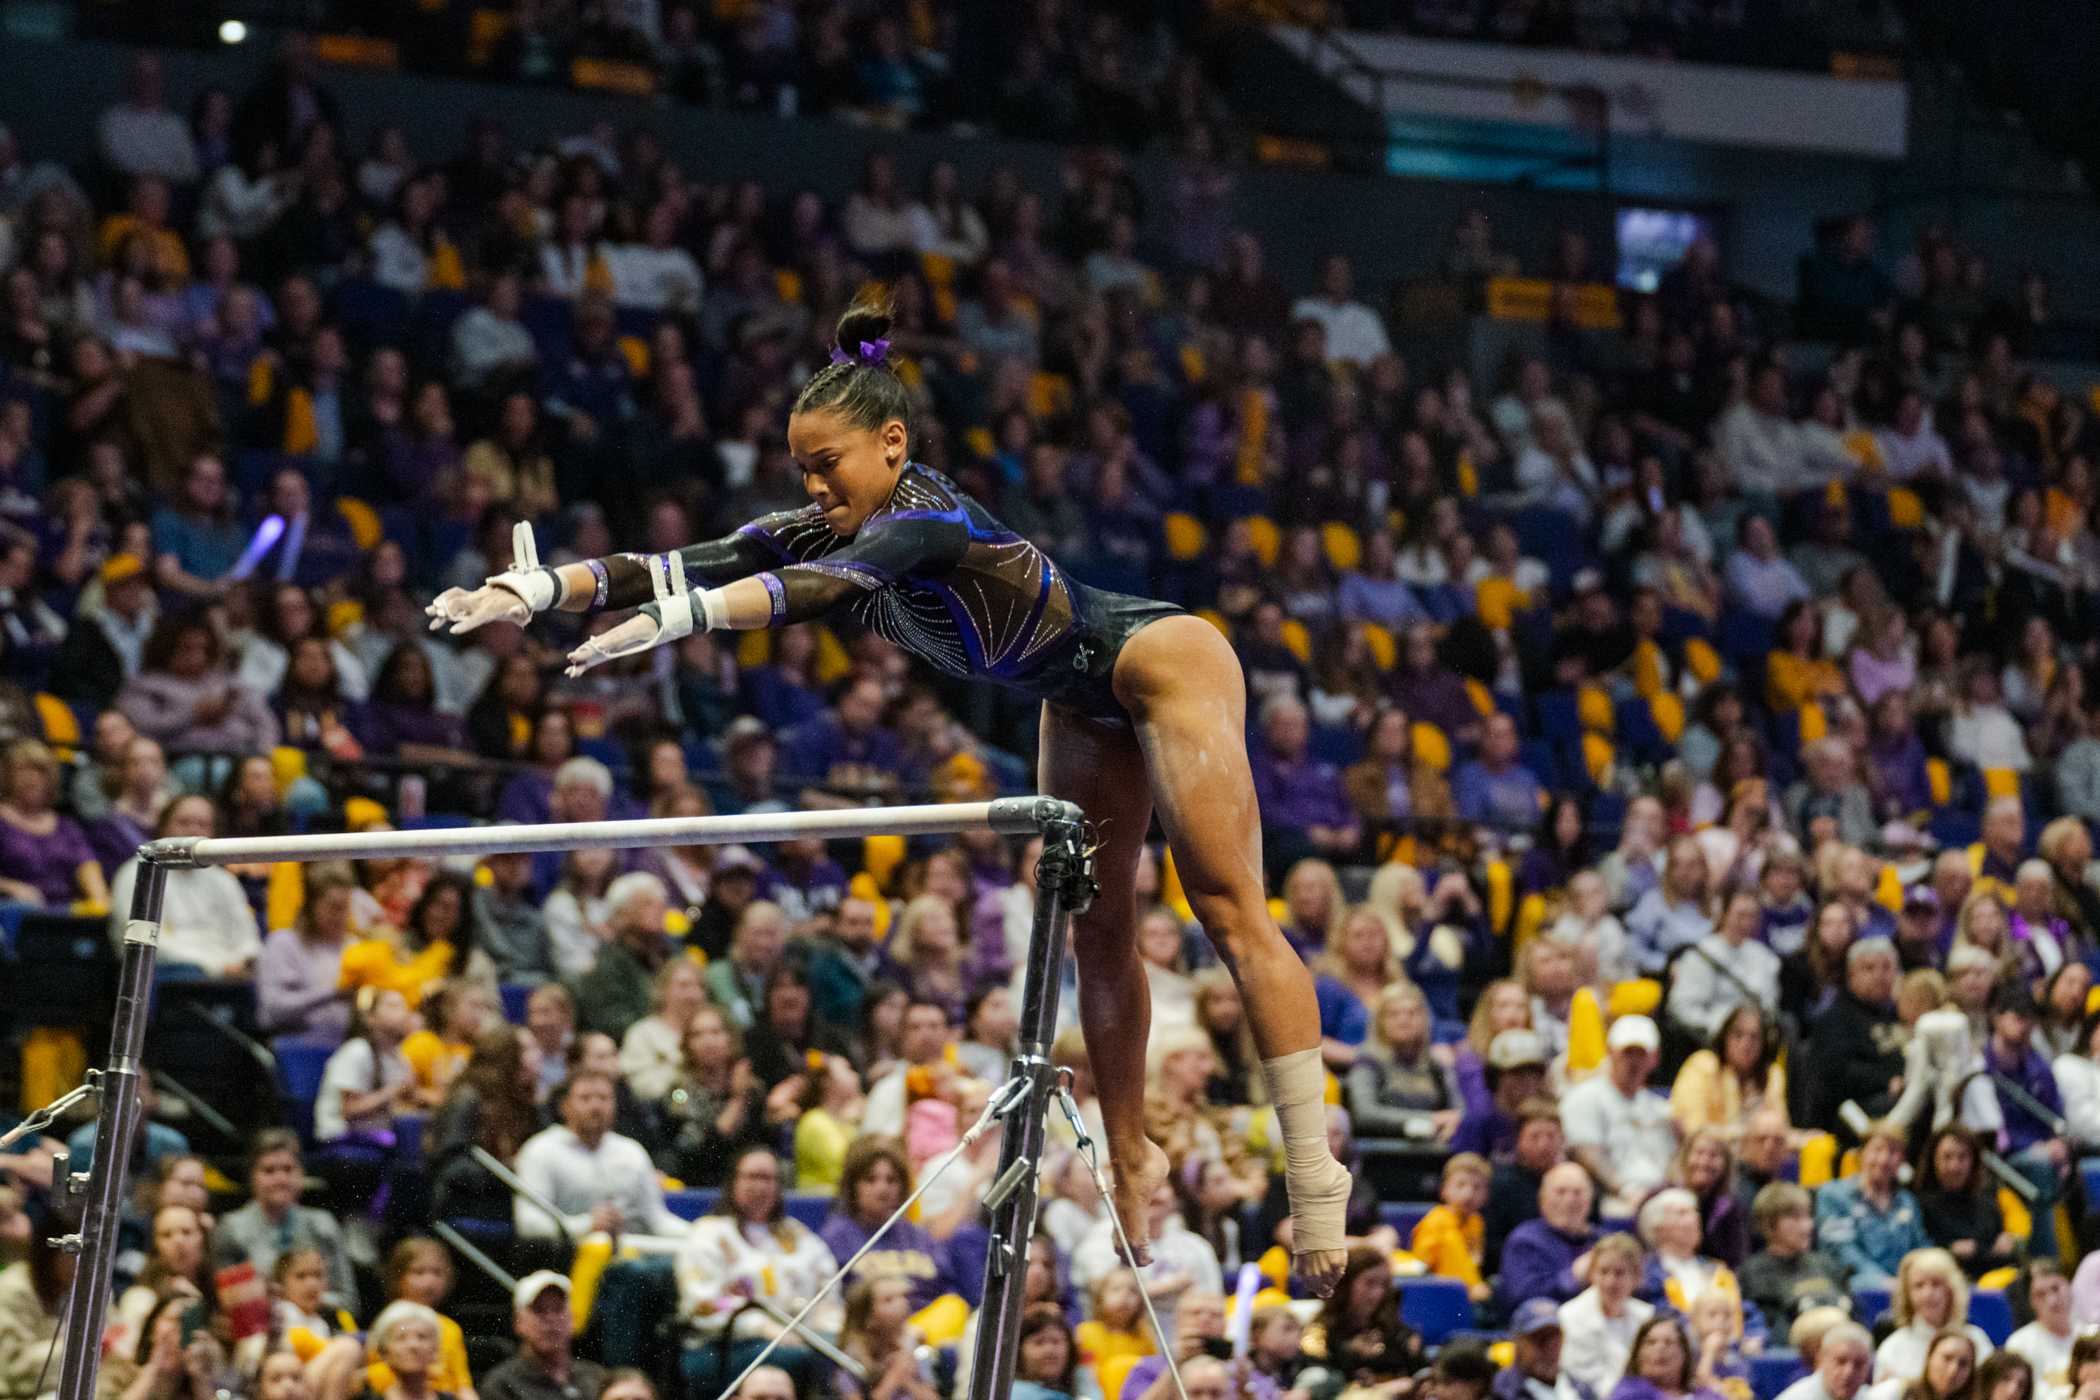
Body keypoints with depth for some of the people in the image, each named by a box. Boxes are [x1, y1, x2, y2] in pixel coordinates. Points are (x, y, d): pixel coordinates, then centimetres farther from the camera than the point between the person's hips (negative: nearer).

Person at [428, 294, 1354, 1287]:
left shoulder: (927, 517, -32)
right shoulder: (827, 532, -8)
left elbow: (830, 582, -52)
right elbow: (690, 565, -16)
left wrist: (673, 620, -64)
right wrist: (533, 589, -29)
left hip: (1158, 662, -9)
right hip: (1081, 707, 9)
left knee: (1231, 912, -11)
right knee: (1096, 933, 10)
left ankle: (1313, 1169, -12)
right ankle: (1130, 1159, 19)